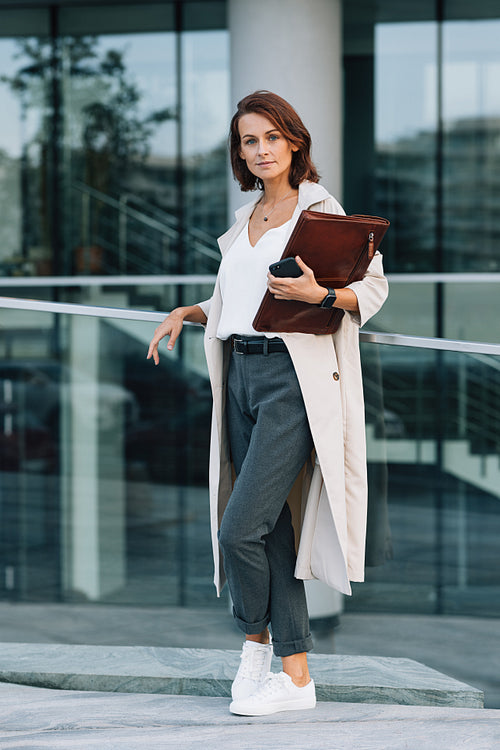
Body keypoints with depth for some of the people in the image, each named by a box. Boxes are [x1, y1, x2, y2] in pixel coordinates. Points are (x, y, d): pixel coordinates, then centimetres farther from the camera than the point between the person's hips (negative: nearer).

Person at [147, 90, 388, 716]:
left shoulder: (320, 210, -1)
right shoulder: (242, 223, 19)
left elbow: (375, 285, -5)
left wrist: (321, 294, -22)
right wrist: (186, 313, 11)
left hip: (295, 377, -7)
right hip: (241, 375, 7)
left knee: (239, 528, -12)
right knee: (271, 526, 6)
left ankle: (256, 642, 14)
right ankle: (295, 673, 12)